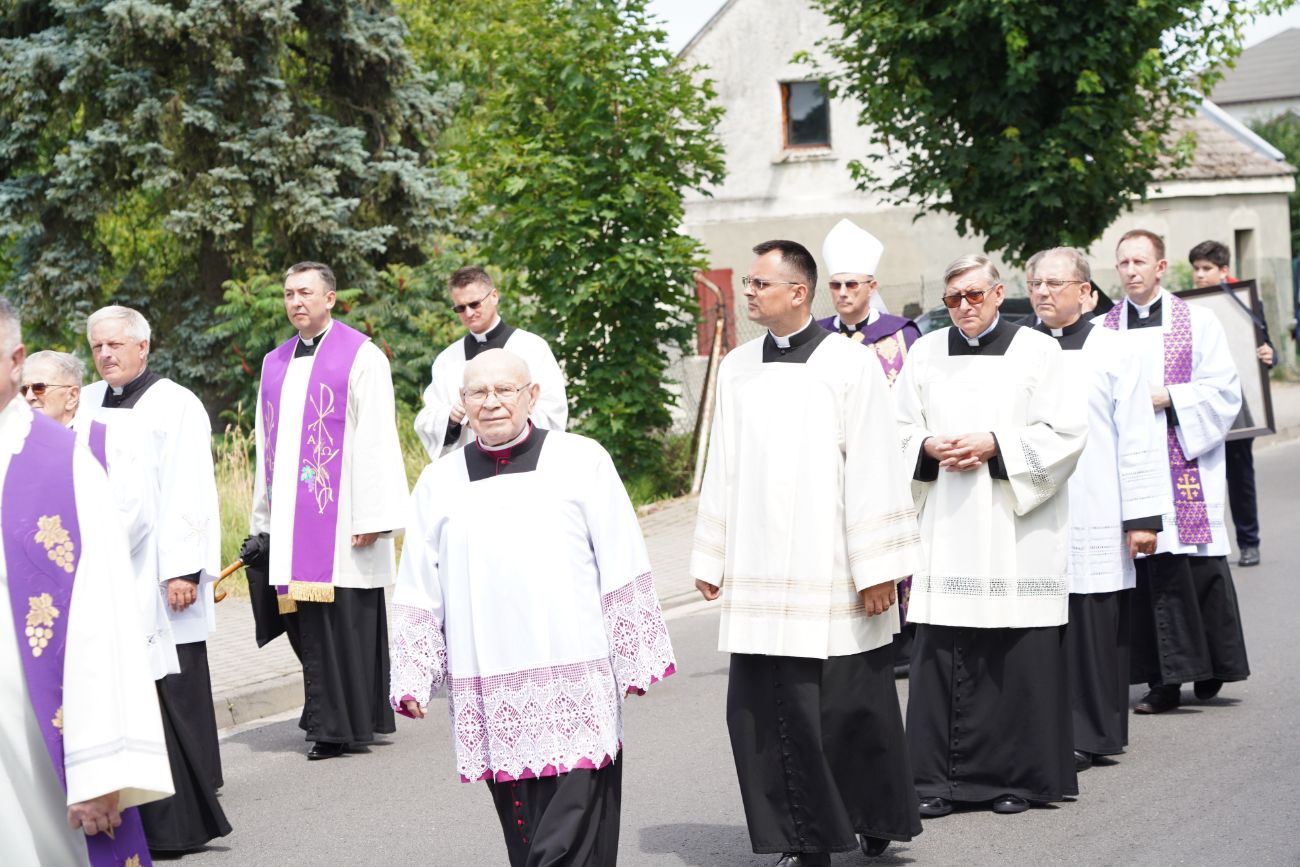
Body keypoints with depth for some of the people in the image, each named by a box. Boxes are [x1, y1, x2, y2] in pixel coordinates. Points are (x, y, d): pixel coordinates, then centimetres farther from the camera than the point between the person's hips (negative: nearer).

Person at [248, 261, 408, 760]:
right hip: (290, 522, 6)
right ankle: (328, 722, 15)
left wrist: (372, 517, -13)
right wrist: (264, 519, 14)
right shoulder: (275, 364, 17)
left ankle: (342, 725, 3)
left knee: (345, 620, -5)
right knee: (307, 623, 5)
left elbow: (377, 439, -7)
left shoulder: (360, 357, -1)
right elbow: (267, 444, 19)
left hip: (340, 515, -5)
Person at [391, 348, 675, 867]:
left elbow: (623, 573, 4)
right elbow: (418, 595, 11)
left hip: (575, 684, -2)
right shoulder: (439, 483, 10)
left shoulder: (582, 461, 4)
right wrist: (412, 679, 5)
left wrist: (636, 662, 2)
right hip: (486, 691, 3)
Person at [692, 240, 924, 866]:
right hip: (759, 573, 4)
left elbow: (873, 470, -6)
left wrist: (879, 569, -9)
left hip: (832, 573, -4)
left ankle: (875, 817, 24)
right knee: (765, 708, 0)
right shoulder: (736, 369, 10)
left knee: (851, 703, 3)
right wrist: (711, 559, 10)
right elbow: (722, 472, 13)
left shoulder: (851, 366, -4)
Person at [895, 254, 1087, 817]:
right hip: (946, 531, 2)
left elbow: (1065, 431, -3)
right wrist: (929, 448, -6)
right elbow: (900, 429, 15)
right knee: (941, 653, -2)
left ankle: (1019, 776, 9)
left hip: (1017, 530, -2)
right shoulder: (925, 354, 11)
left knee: (1020, 654, -2)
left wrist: (995, 445, -12)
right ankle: (938, 777, 3)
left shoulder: (1036, 350, 2)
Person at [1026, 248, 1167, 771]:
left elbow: (1137, 440, 1)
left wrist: (1142, 517, -3)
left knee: (1093, 627, -1)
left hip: (1094, 524, -2)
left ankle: (1090, 734, 9)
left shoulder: (1112, 351, 3)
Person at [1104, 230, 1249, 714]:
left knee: (1198, 564, -4)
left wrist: (1166, 398, -11)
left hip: (1187, 462, -2)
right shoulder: (1103, 330, 11)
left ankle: (1211, 667, 10)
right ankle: (1164, 680, 2)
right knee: (1148, 570, -2)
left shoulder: (1197, 322, 5)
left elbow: (1224, 389, 0)